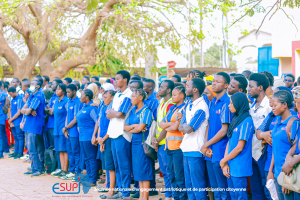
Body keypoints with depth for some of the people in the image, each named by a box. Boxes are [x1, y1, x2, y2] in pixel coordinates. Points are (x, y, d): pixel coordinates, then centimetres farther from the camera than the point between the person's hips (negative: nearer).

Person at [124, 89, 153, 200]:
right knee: (137, 170, 9)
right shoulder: (132, 111, 12)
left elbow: (140, 128, -15)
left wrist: (131, 129, 3)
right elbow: (125, 127, 7)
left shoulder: (146, 111, -9)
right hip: (134, 142, 8)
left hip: (143, 142, -8)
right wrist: (134, 126, -10)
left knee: (144, 171, -6)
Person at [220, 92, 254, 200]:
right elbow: (229, 142, 11)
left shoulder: (246, 121, -13)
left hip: (239, 168, -8)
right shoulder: (235, 119, 13)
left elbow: (239, 147, -15)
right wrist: (225, 163, 1)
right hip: (230, 167, 8)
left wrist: (223, 161, -6)